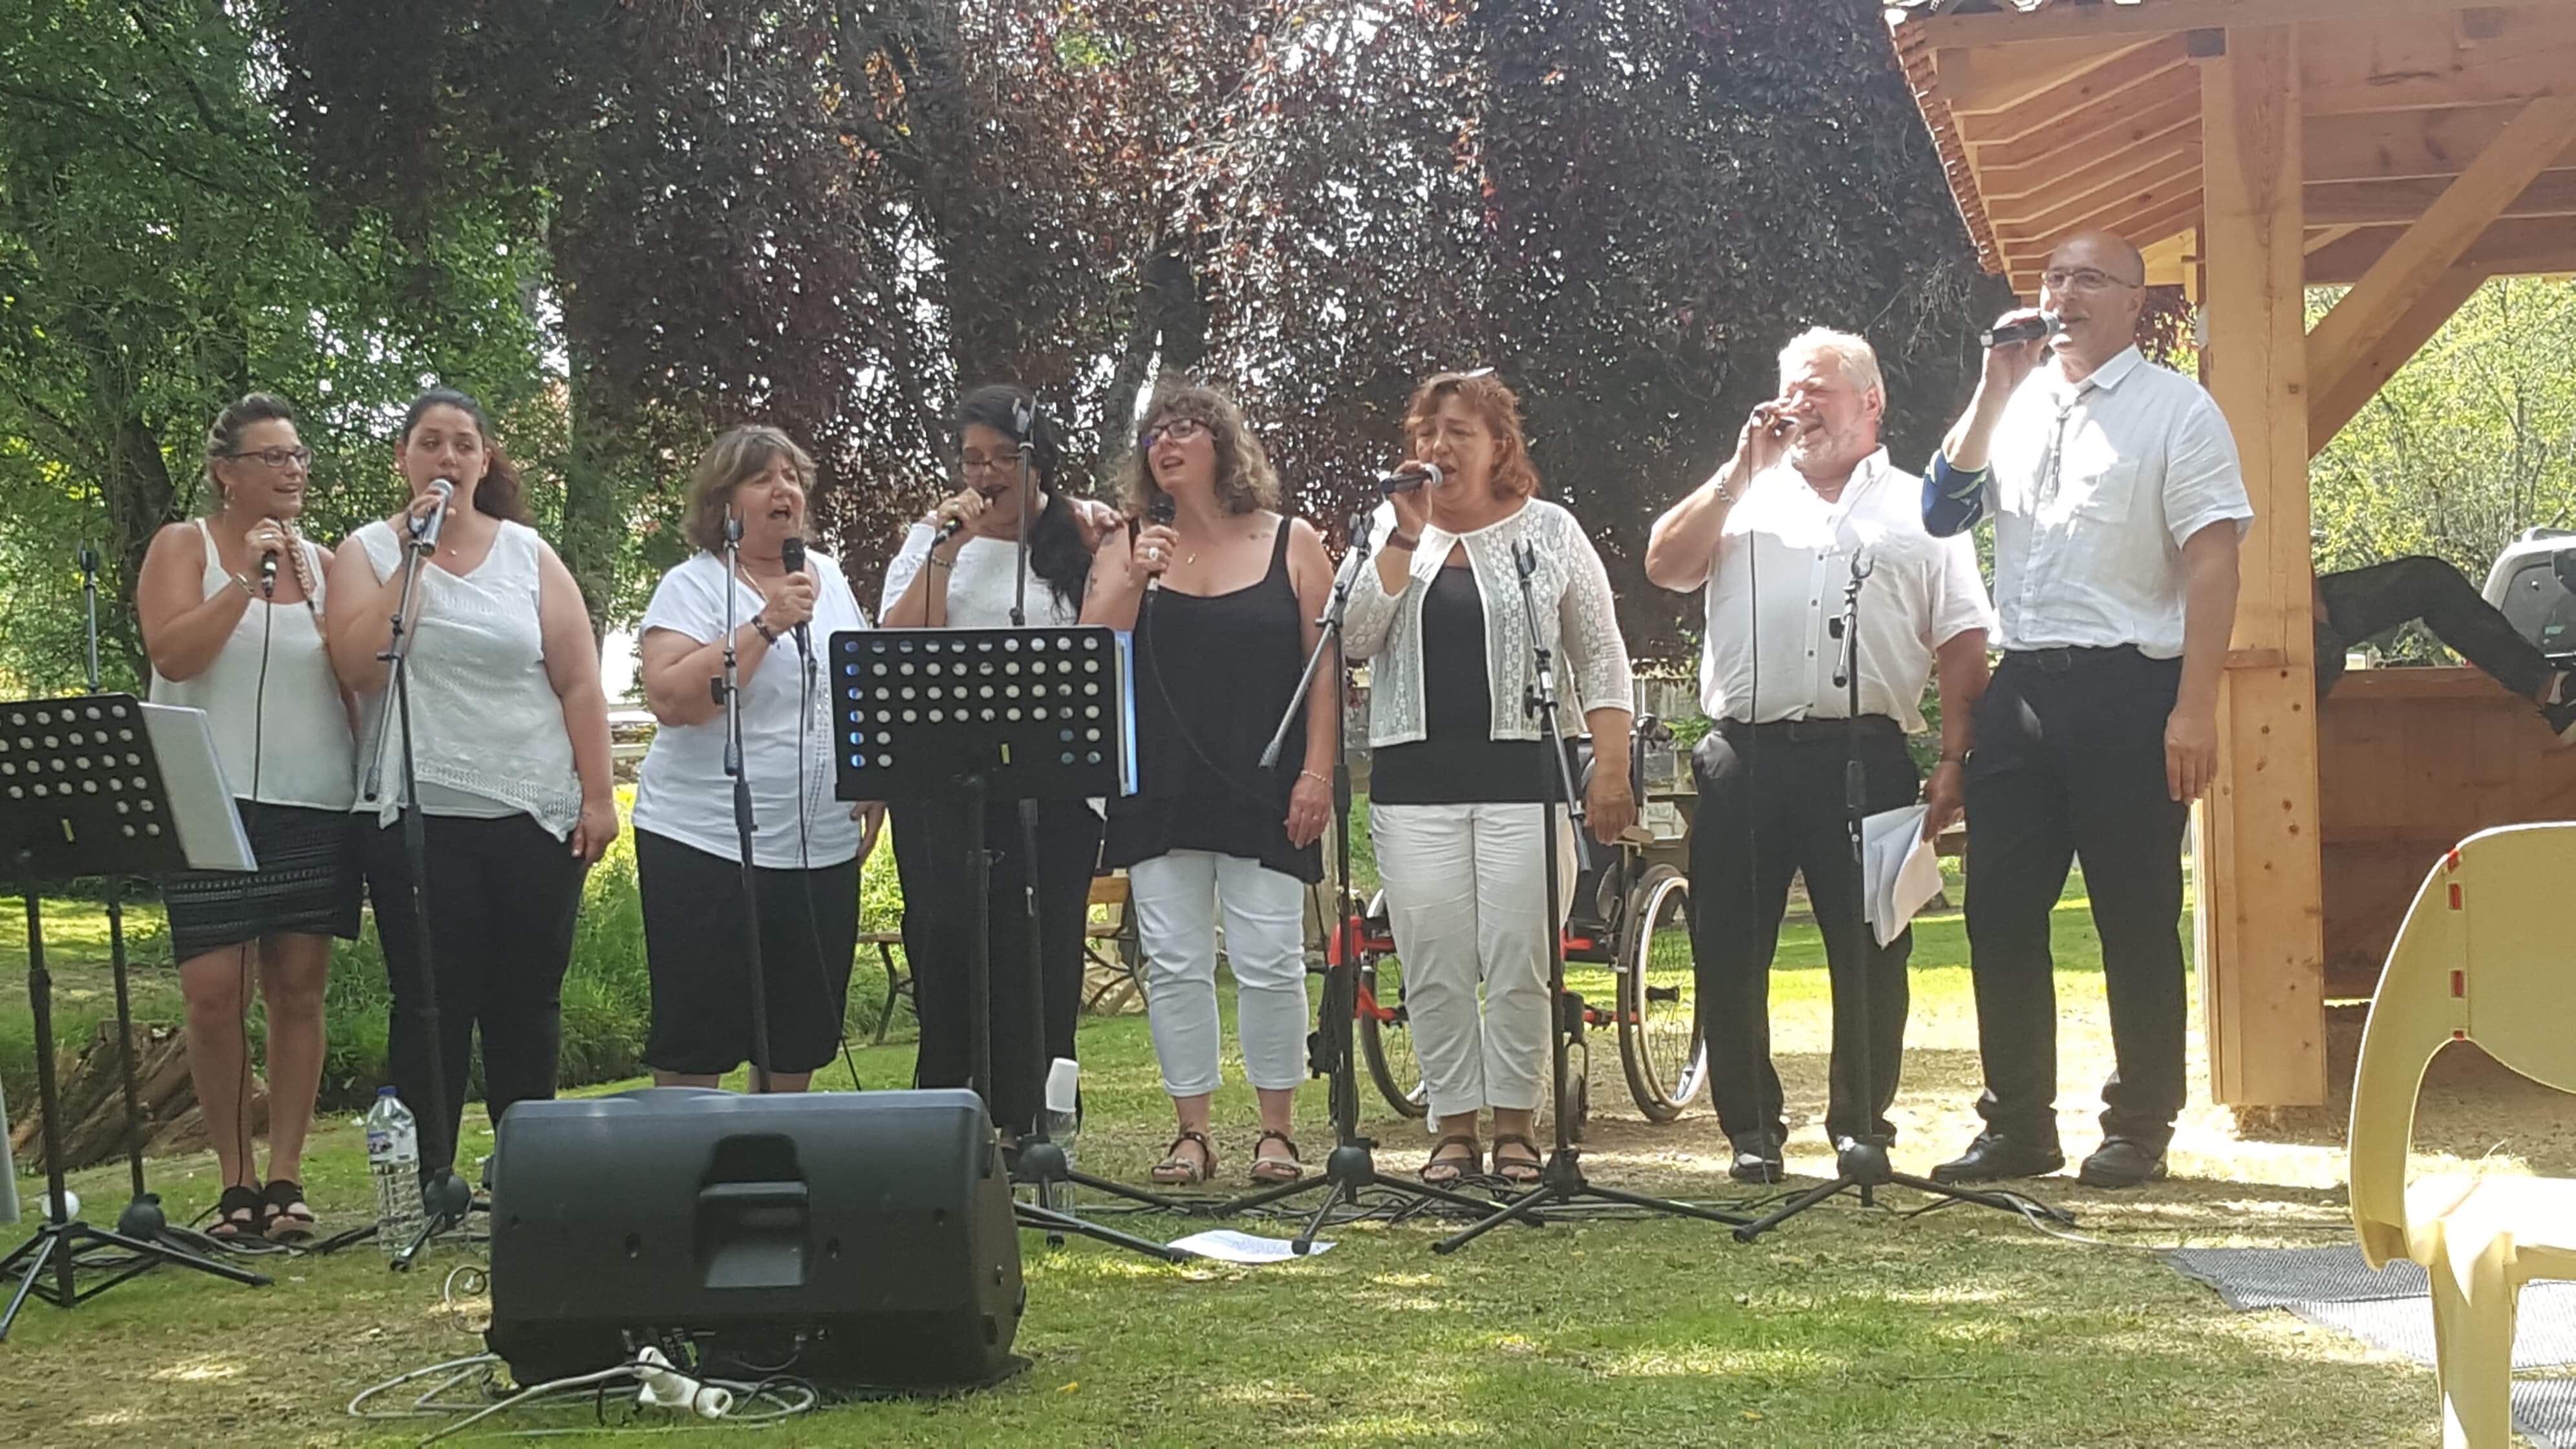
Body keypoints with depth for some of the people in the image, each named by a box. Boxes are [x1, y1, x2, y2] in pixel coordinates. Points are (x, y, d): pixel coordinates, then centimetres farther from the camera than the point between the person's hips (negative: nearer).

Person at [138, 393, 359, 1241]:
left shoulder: (327, 563, 13)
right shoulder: (183, 547, 5)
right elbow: (171, 654, -12)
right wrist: (247, 580, -16)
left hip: (315, 804, 3)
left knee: (298, 989, 1)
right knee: (213, 991, -8)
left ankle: (285, 1178, 6)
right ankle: (235, 1181, 4)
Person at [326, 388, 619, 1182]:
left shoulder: (529, 555, 9)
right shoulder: (368, 552, 5)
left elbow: (580, 682, 5)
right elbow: (360, 668, -11)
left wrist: (598, 795, -2)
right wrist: (414, 557, -11)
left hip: (535, 813, 2)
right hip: (416, 815, -2)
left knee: (527, 1002, 6)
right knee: (432, 1004, -1)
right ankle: (426, 1181, 5)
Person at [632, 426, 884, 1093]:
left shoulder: (829, 576, 12)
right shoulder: (694, 585, -6)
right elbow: (672, 699, -21)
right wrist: (766, 624, -22)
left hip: (824, 846, 6)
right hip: (707, 847, -5)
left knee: (800, 1038, 12)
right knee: (697, 1043, -1)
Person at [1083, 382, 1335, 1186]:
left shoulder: (1292, 544, 4)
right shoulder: (1127, 547, 10)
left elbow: (1325, 666, 2)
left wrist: (1316, 772, -6)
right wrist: (1132, 583, -16)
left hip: (1263, 791, -2)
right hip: (1159, 791, 2)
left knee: (1268, 962, -2)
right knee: (1174, 963, 3)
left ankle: (1277, 1129, 11)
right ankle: (1192, 1132, 12)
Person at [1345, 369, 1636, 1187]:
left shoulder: (1550, 531, 7)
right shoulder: (1389, 531, 11)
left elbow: (1601, 658, 5)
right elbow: (1356, 637, -3)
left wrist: (1611, 769, -4)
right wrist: (1407, 534, -8)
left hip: (1524, 774, -2)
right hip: (1414, 777, 2)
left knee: (1518, 963, -3)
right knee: (1433, 967, 1)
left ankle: (1515, 1126, 8)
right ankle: (1453, 1128, 10)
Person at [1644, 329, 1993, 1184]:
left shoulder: (1921, 512, 14)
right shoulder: (1745, 500, 19)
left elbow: (1961, 647, 8)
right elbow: (1666, 567, 3)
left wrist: (1955, 760, -3)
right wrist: (1741, 472, 2)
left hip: (1865, 757, -1)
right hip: (1747, 754, 2)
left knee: (1871, 953, 0)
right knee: (1730, 949, 1)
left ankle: (1863, 1127, 12)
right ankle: (1751, 1130, 11)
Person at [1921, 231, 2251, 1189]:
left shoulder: (2175, 409, -2)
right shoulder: (2016, 404, 16)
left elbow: (2213, 562, -8)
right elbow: (1943, 510, 6)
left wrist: (2194, 707, -17)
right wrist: (1994, 388, -2)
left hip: (2128, 689, -5)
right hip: (2022, 688, 6)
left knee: (2137, 921, 2)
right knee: (2000, 913, 6)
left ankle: (2139, 1130, 12)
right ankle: (2018, 1126, 17)